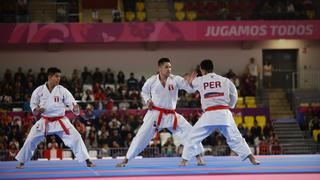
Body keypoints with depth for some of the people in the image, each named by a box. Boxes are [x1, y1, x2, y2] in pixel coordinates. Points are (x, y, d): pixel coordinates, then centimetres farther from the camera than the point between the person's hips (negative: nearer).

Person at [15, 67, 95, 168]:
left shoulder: (62, 90, -6)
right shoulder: (39, 90, -5)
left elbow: (72, 102, -9)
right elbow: (33, 103, 7)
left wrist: (76, 109, -31)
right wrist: (36, 110, -15)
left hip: (60, 121, 0)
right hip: (45, 121, 0)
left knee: (75, 138, -11)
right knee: (31, 140, -3)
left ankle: (88, 162, -4)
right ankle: (21, 162, 16)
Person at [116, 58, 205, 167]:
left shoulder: (176, 79, -6)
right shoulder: (152, 81, -4)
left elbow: (190, 88, -11)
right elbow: (144, 92, 14)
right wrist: (148, 101, -5)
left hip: (172, 116, 1)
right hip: (155, 114, -1)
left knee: (190, 132, -7)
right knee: (142, 136, -5)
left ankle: (199, 157, 6)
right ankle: (126, 160, 5)